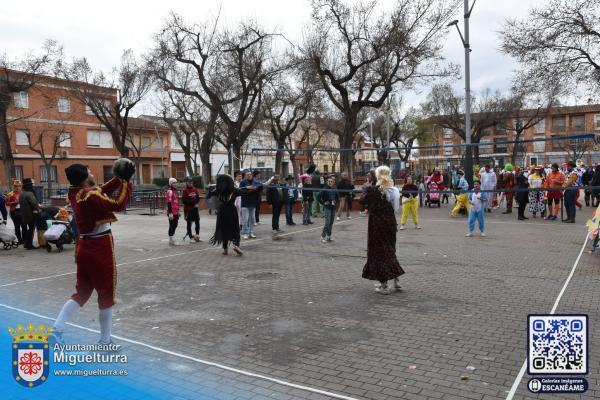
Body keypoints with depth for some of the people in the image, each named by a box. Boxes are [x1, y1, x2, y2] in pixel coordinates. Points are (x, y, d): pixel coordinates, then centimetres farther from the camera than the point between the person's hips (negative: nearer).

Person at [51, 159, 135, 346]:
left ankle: (57, 329, 10)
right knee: (106, 295, 5)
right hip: (100, 248, -8)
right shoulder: (91, 196, -21)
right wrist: (126, 182, -18)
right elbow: (119, 205, -25)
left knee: (82, 291, 19)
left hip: (84, 247, 8)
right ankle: (105, 341, 14)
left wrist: (118, 179, 7)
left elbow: (101, 191, 14)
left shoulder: (74, 193, 4)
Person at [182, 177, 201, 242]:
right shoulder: (185, 190, -9)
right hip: (188, 209, -5)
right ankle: (191, 237, 10)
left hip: (195, 208, 5)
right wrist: (193, 202, -17)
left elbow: (198, 198, 12)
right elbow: (184, 200, -14)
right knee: (189, 223, 3)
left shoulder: (195, 189, 6)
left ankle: (197, 235, 19)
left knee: (197, 222, 5)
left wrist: (197, 203, -7)